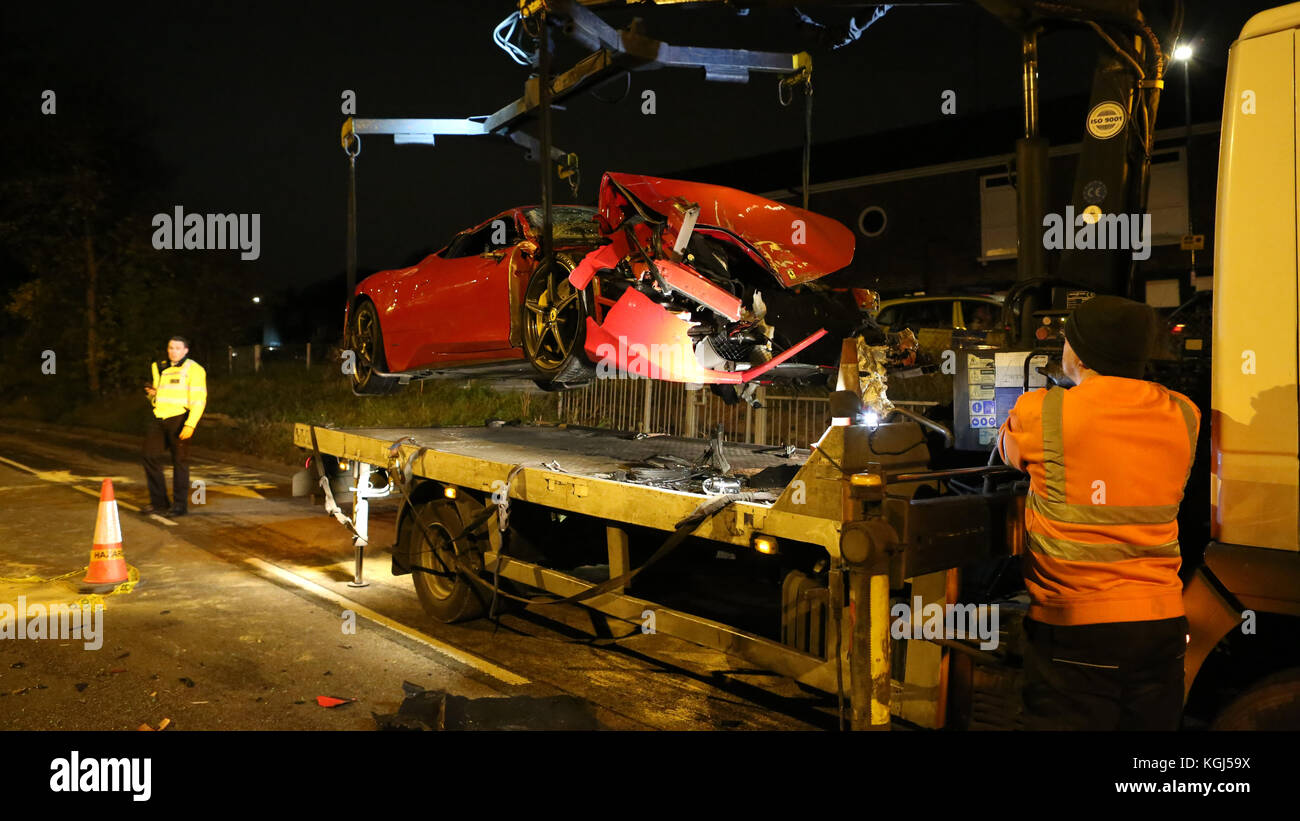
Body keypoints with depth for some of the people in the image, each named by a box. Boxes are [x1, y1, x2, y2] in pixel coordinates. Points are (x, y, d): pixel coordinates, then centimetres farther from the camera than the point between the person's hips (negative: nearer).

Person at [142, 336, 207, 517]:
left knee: (180, 460, -1)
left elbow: (199, 400, -11)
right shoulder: (160, 368, 17)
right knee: (151, 456, 3)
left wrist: (190, 424, -20)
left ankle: (180, 505, 7)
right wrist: (152, 394, 0)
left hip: (179, 419, -6)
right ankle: (159, 502, 14)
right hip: (159, 418, 7)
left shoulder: (193, 369, -4)